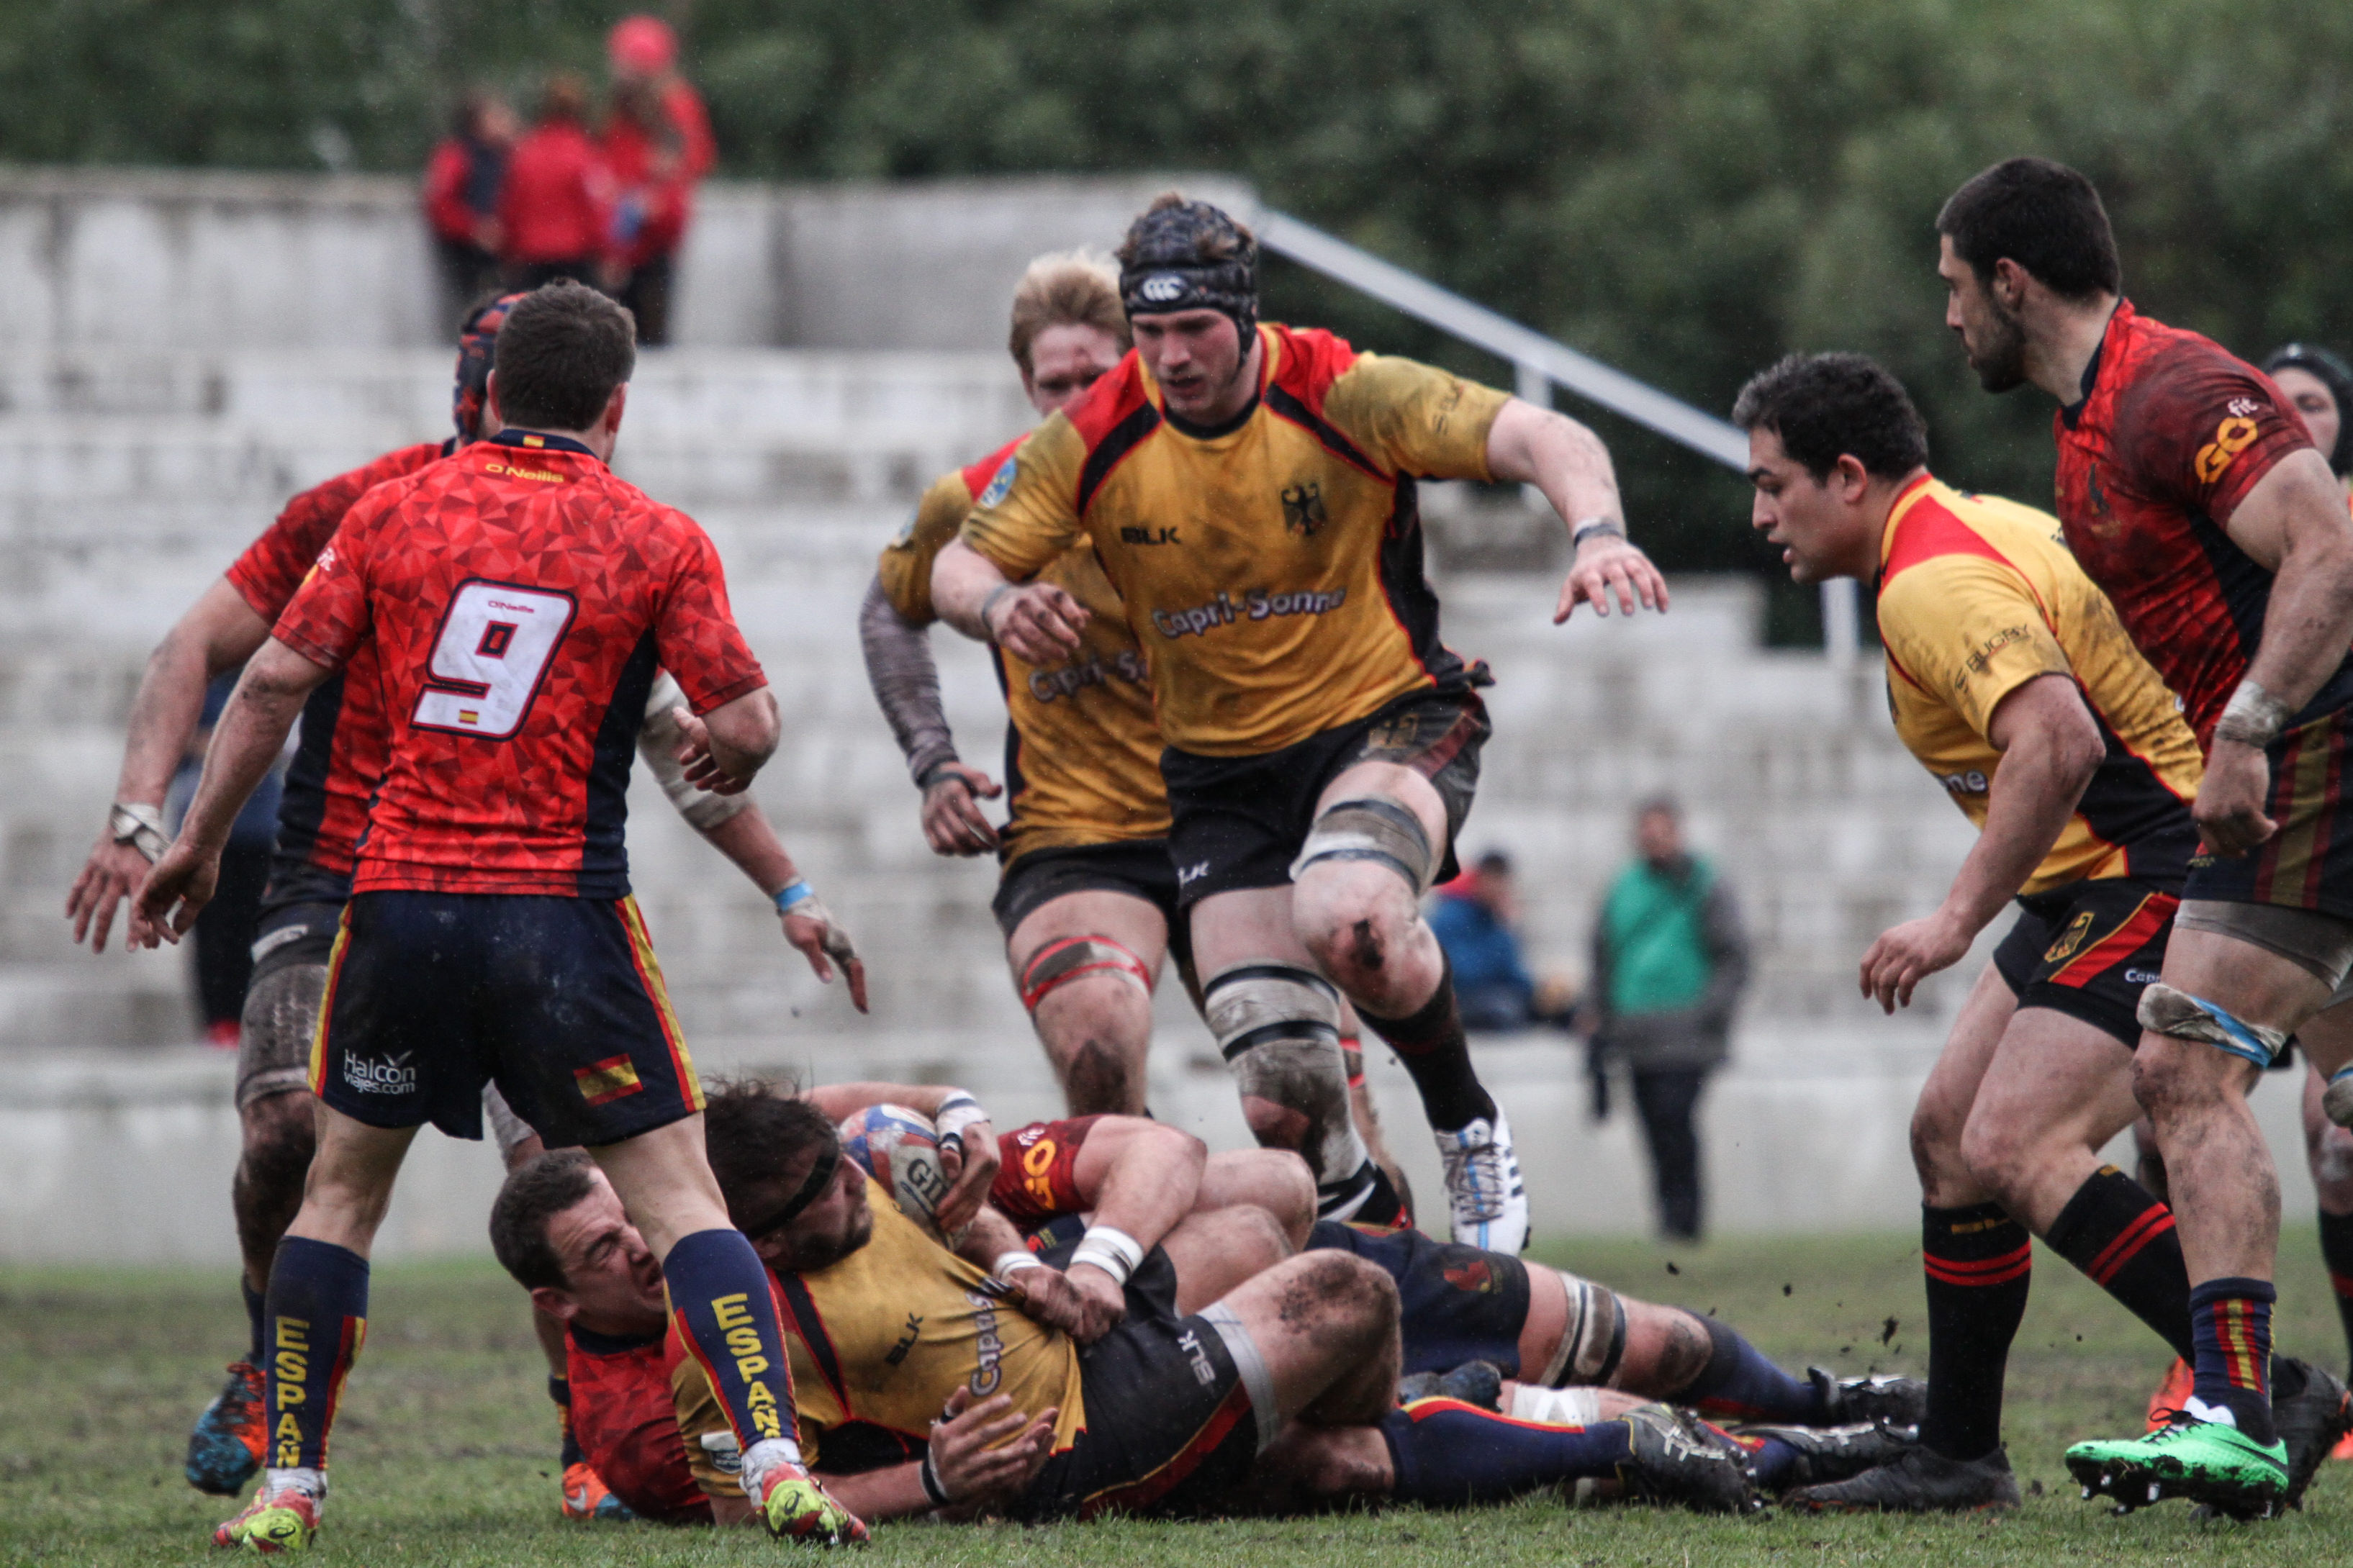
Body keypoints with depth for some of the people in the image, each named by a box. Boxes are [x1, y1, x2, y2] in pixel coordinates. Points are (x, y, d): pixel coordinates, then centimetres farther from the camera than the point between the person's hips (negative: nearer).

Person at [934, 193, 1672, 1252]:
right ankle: (1348, 1202, 30)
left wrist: (1598, 531, -45)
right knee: (1283, 1096, -8)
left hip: (1388, 722, -3)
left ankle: (1469, 1130, -7)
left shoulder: (1342, 394, -15)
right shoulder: (1095, 440, -7)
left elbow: (1541, 438, -23)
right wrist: (1001, 604, -22)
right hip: (1220, 767, 3)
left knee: (1345, 915, -37)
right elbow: (956, 569, 3)